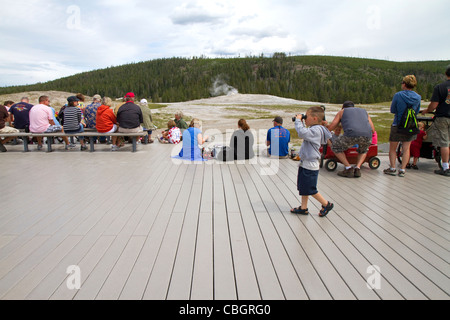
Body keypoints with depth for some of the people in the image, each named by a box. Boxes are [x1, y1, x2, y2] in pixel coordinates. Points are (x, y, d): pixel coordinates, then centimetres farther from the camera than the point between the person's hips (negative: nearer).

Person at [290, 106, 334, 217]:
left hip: (310, 165, -10)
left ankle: (326, 204, 17)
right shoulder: (313, 129, 10)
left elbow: (302, 133, -36)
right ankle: (303, 208, 25)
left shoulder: (316, 130, -20)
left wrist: (298, 120, -21)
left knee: (310, 189, 1)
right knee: (303, 187, 15)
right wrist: (300, 121, 14)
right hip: (306, 163, 10)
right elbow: (304, 134, 27)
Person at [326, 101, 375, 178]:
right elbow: (373, 130, 29)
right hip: (367, 136, 4)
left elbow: (329, 128, 22)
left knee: (335, 147, 23)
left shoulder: (342, 111, 28)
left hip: (351, 134, -3)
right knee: (363, 150, 37)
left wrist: (337, 127, 45)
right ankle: (357, 169, 16)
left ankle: (349, 169, 13)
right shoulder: (364, 111, 35)